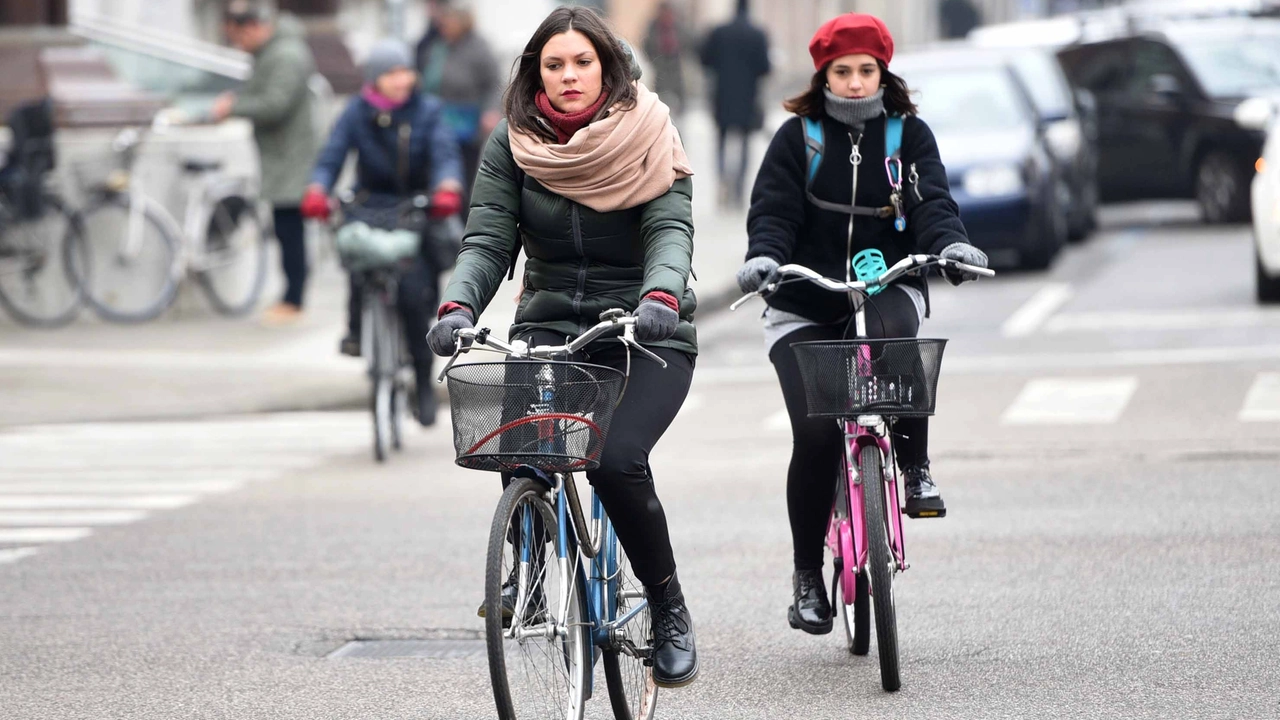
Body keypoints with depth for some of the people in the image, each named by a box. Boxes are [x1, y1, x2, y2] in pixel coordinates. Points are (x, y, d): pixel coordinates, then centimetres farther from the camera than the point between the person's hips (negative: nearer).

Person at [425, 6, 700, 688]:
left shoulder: (648, 138, -4)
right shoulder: (513, 145, 2)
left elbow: (670, 229, -16)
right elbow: (487, 239, -5)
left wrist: (661, 298, -38)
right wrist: (459, 307, -26)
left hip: (645, 334, -2)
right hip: (551, 327, 2)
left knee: (616, 459, -26)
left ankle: (669, 614, -4)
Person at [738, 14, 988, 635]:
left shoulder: (908, 135, 7)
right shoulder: (797, 137, 4)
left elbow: (931, 201, -5)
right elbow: (773, 210, -4)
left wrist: (951, 243, -28)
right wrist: (764, 256, -26)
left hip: (885, 288, 0)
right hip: (805, 307, 0)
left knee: (890, 334, -39)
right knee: (815, 433, -15)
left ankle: (914, 467, -20)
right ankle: (807, 575, 1)